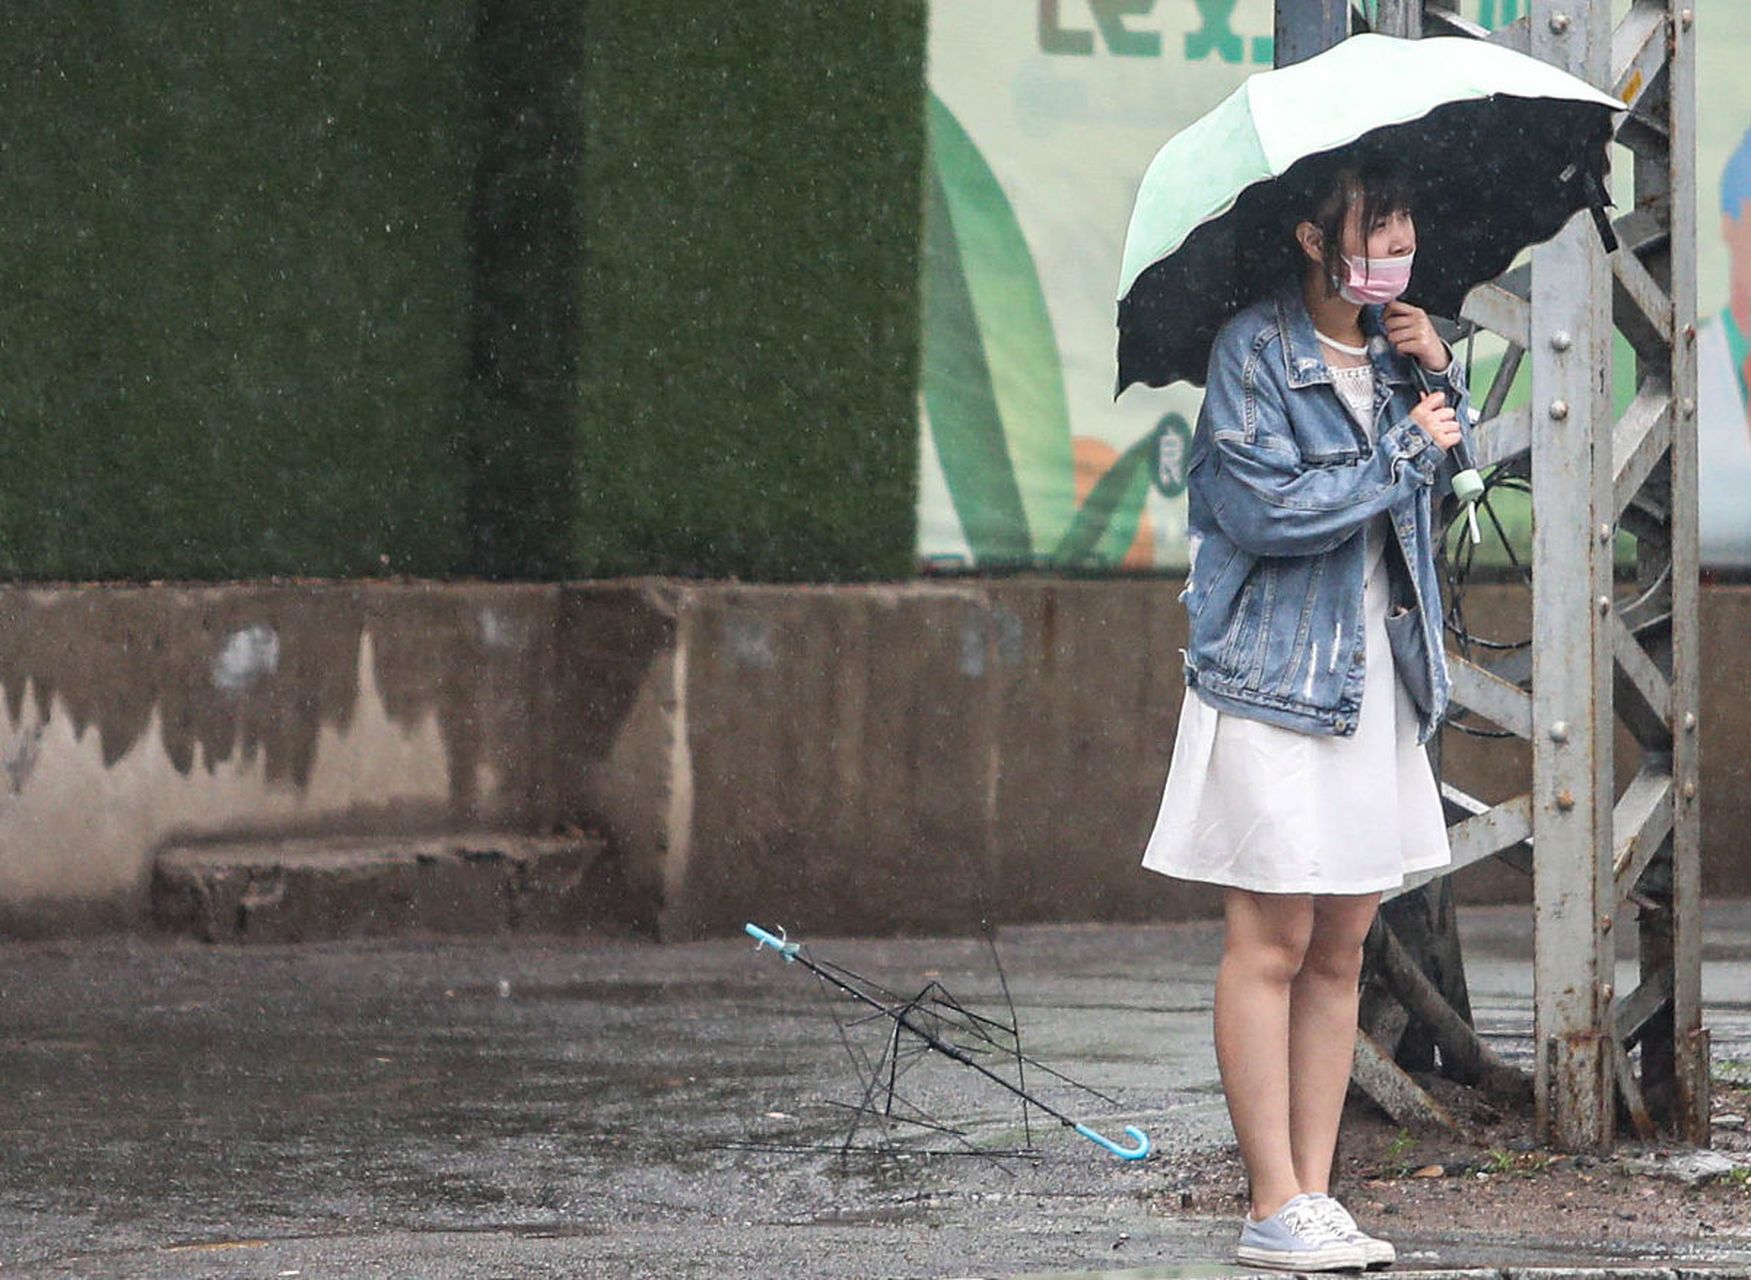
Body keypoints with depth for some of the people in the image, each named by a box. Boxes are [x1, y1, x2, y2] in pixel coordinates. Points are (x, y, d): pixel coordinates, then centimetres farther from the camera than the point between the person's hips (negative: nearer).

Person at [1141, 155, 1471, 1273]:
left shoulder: (1392, 344, 11)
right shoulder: (1255, 351, -10)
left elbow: (1447, 481, 18)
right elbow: (1268, 509, -19)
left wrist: (1441, 374, 2)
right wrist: (1404, 448, -12)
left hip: (1377, 678, 7)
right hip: (1275, 675, -7)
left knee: (1342, 948, 7)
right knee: (1271, 944, -5)